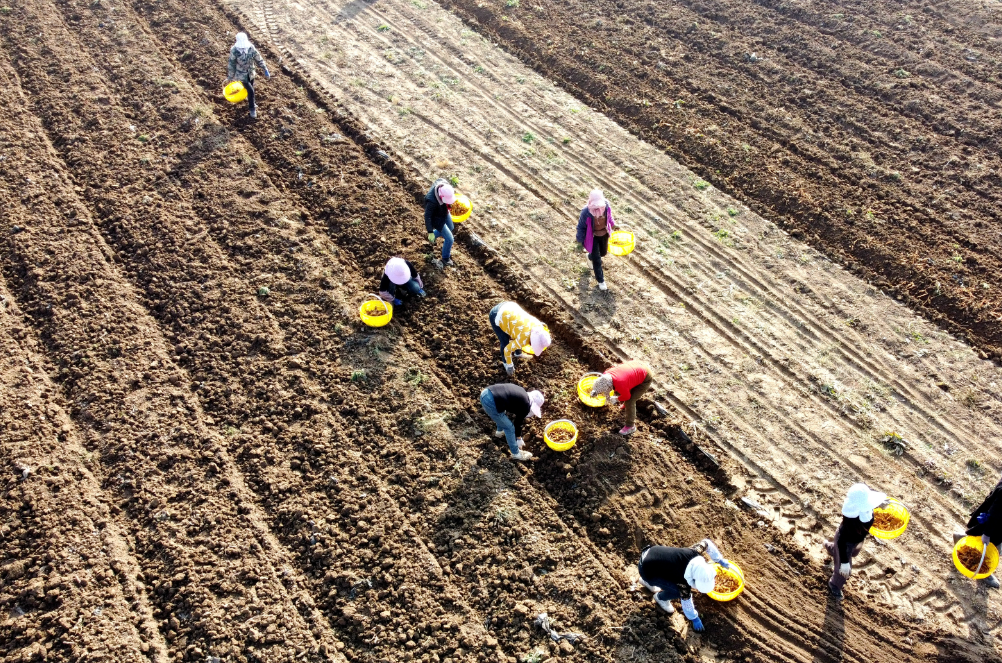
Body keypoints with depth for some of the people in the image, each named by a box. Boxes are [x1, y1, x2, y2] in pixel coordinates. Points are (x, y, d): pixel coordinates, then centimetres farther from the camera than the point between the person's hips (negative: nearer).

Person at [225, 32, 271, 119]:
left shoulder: (251, 48, -16)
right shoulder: (234, 51, -25)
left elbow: (259, 59, -5)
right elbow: (231, 65, -16)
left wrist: (266, 70, -4)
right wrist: (230, 78, -7)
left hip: (250, 72, 4)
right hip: (241, 74, -4)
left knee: (250, 88, 24)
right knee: (250, 90, -6)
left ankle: (250, 101, 54)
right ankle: (252, 108, 17)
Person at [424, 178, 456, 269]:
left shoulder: (443, 182, -29)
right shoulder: (432, 200, -44)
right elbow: (427, 216, -31)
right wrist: (430, 232, -25)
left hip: (445, 212, 7)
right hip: (437, 218, -7)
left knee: (451, 229, 31)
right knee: (449, 239, 1)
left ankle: (432, 236, 56)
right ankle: (445, 259, 27)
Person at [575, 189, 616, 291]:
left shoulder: (607, 206, -24)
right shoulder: (586, 212, -35)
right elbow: (581, 227, -19)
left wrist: (613, 225, 14)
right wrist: (580, 242, -13)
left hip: (604, 234, 5)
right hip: (592, 237, -5)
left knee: (603, 252, 28)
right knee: (597, 260, 5)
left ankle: (591, 256, 64)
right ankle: (601, 281, 28)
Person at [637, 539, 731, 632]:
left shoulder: (694, 552, -20)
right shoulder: (685, 579, -31)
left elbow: (707, 543, 3)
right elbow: (686, 599, -12)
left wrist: (720, 560, 9)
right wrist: (694, 618, 4)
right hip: (647, 571, -7)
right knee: (679, 591, -11)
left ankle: (647, 581, 43)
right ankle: (661, 598, 21)